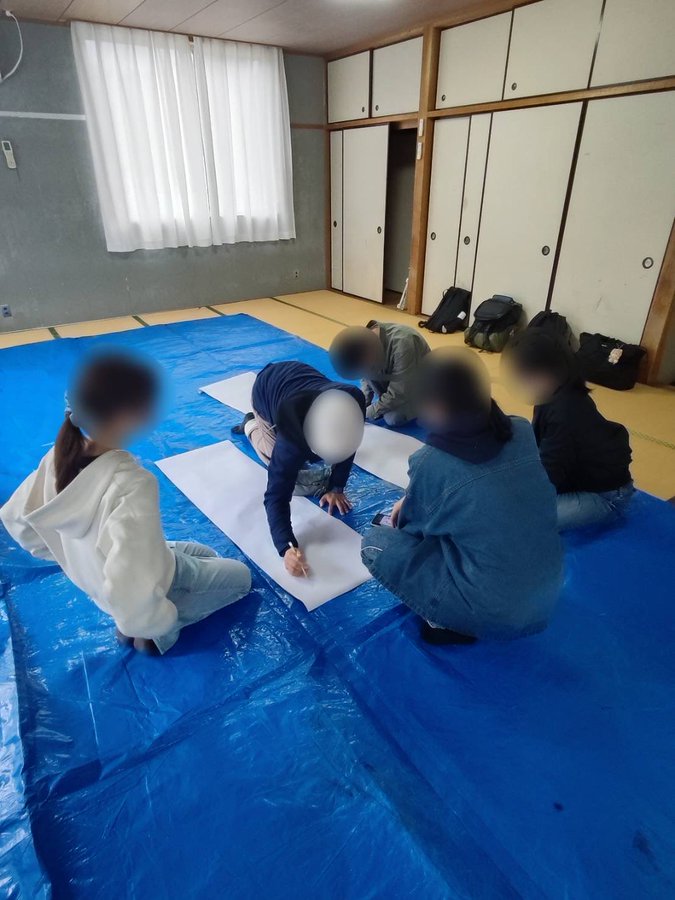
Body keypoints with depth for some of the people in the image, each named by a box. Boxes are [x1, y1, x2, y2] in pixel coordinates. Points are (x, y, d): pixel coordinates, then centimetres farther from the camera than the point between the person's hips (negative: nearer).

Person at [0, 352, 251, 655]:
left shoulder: (61, 455, -17)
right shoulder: (132, 483, -40)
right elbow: (131, 592, -41)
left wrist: (70, 556, 10)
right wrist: (157, 621, -19)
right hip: (149, 582, -7)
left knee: (205, 556, 29)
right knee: (241, 576, 18)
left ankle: (139, 621, 15)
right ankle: (150, 629, 6)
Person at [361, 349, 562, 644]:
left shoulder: (430, 463, -22)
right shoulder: (522, 431, -6)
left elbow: (415, 528, -1)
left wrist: (407, 509, 22)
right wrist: (412, 501, 16)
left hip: (495, 614, -6)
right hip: (547, 597, 6)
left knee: (374, 544, 3)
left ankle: (449, 622, 6)